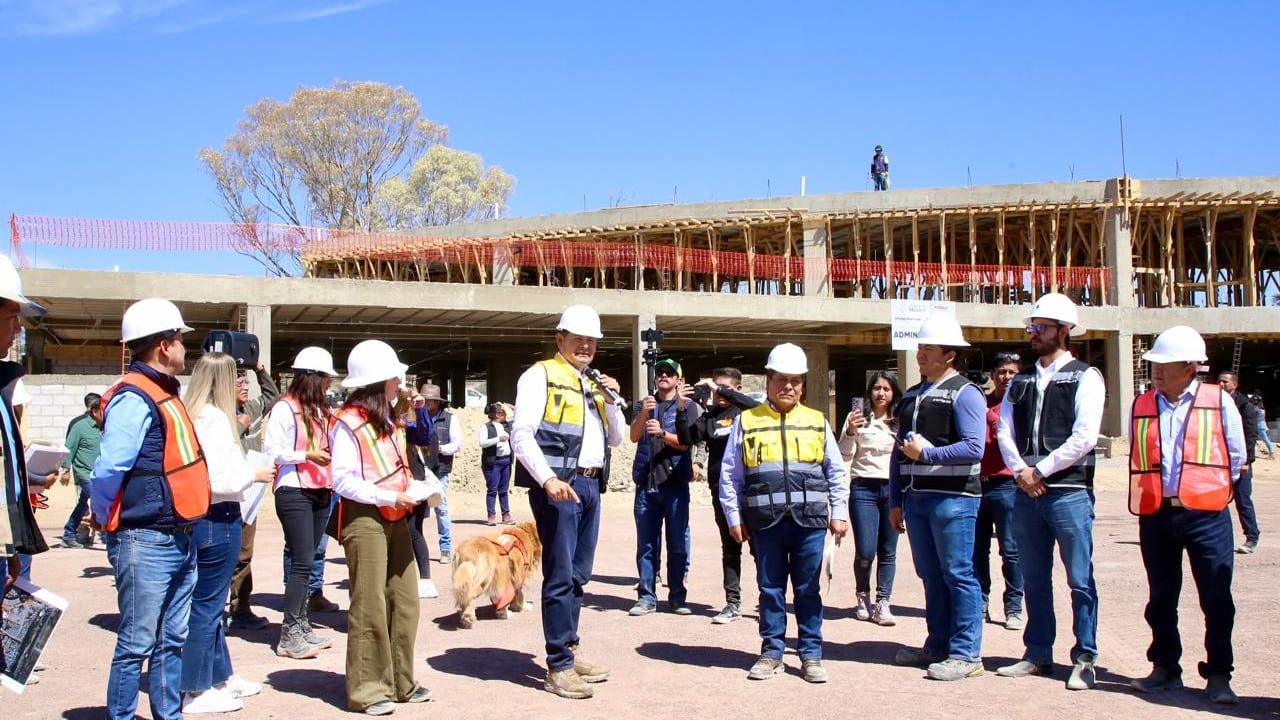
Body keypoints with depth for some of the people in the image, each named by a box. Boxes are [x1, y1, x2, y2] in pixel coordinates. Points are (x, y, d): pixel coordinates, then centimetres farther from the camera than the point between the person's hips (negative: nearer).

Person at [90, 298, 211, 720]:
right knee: (137, 645, -1)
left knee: (172, 641, 15)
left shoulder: (164, 393, 14)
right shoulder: (134, 399, -16)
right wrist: (106, 519, -7)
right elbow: (108, 470, -22)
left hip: (180, 539, 9)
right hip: (148, 542, -9)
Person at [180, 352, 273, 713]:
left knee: (209, 602, 18)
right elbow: (220, 479, -23)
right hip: (218, 519, -9)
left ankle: (221, 676, 32)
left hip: (199, 517, 9)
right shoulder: (215, 419, -18)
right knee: (207, 605, 0)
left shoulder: (193, 415, 8)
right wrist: (256, 474, -7)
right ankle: (196, 692, 8)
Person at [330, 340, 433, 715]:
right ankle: (368, 689, 5)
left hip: (395, 519, 8)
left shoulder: (388, 421, 17)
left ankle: (400, 681, 19)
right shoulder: (348, 424, -11)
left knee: (405, 602, 9)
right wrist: (390, 497, -20)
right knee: (370, 607, -4)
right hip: (364, 519, -8)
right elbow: (343, 480, -16)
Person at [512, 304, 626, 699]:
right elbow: (521, 434, -12)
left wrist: (611, 400, 4)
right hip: (557, 485, -8)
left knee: (579, 574, 13)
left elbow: (616, 439, 21)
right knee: (560, 575, -7)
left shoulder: (594, 384, 20)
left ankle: (570, 650, 23)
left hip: (590, 485, 8)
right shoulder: (541, 375, -3)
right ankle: (559, 667, -2)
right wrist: (548, 479, -22)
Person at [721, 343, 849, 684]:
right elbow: (730, 475, 6)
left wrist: (839, 514, 5)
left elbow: (836, 473, 12)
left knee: (808, 589, 7)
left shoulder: (817, 422, 9)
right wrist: (735, 517, 2)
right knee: (770, 588, 8)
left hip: (810, 520, 1)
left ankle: (811, 654, 17)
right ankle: (771, 652, 19)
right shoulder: (747, 422, 5)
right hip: (766, 521, -1)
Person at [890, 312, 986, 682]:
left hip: (952, 497, -7)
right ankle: (937, 646, 22)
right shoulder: (911, 396, 17)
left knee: (958, 575, -4)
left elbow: (973, 448, -17)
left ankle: (966, 654, 2)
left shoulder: (964, 394, -6)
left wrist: (926, 452, -14)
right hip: (915, 498, 8)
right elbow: (899, 452, 18)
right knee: (931, 577, 13)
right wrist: (895, 501, 15)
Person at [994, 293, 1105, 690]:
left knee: (1079, 580, 0)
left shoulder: (1085, 376, -2)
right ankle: (1038, 654, 21)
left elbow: (1084, 437, -12)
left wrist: (1040, 470, -11)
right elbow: (1004, 430, 9)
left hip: (1069, 490, -6)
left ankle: (1084, 659, 8)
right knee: (1034, 578, 12)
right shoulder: (1021, 380, 15)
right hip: (1026, 492, 6)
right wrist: (1020, 471, -7)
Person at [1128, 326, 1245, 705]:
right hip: (1156, 515, 3)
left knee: (1216, 600, 0)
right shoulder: (1141, 405, 8)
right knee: (1161, 598, 11)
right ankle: (1165, 668, 24)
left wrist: (1204, 486, 11)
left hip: (1206, 514, -3)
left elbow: (1235, 456, 7)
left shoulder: (1218, 401, -1)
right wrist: (1157, 489, 13)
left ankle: (1218, 676, 10)